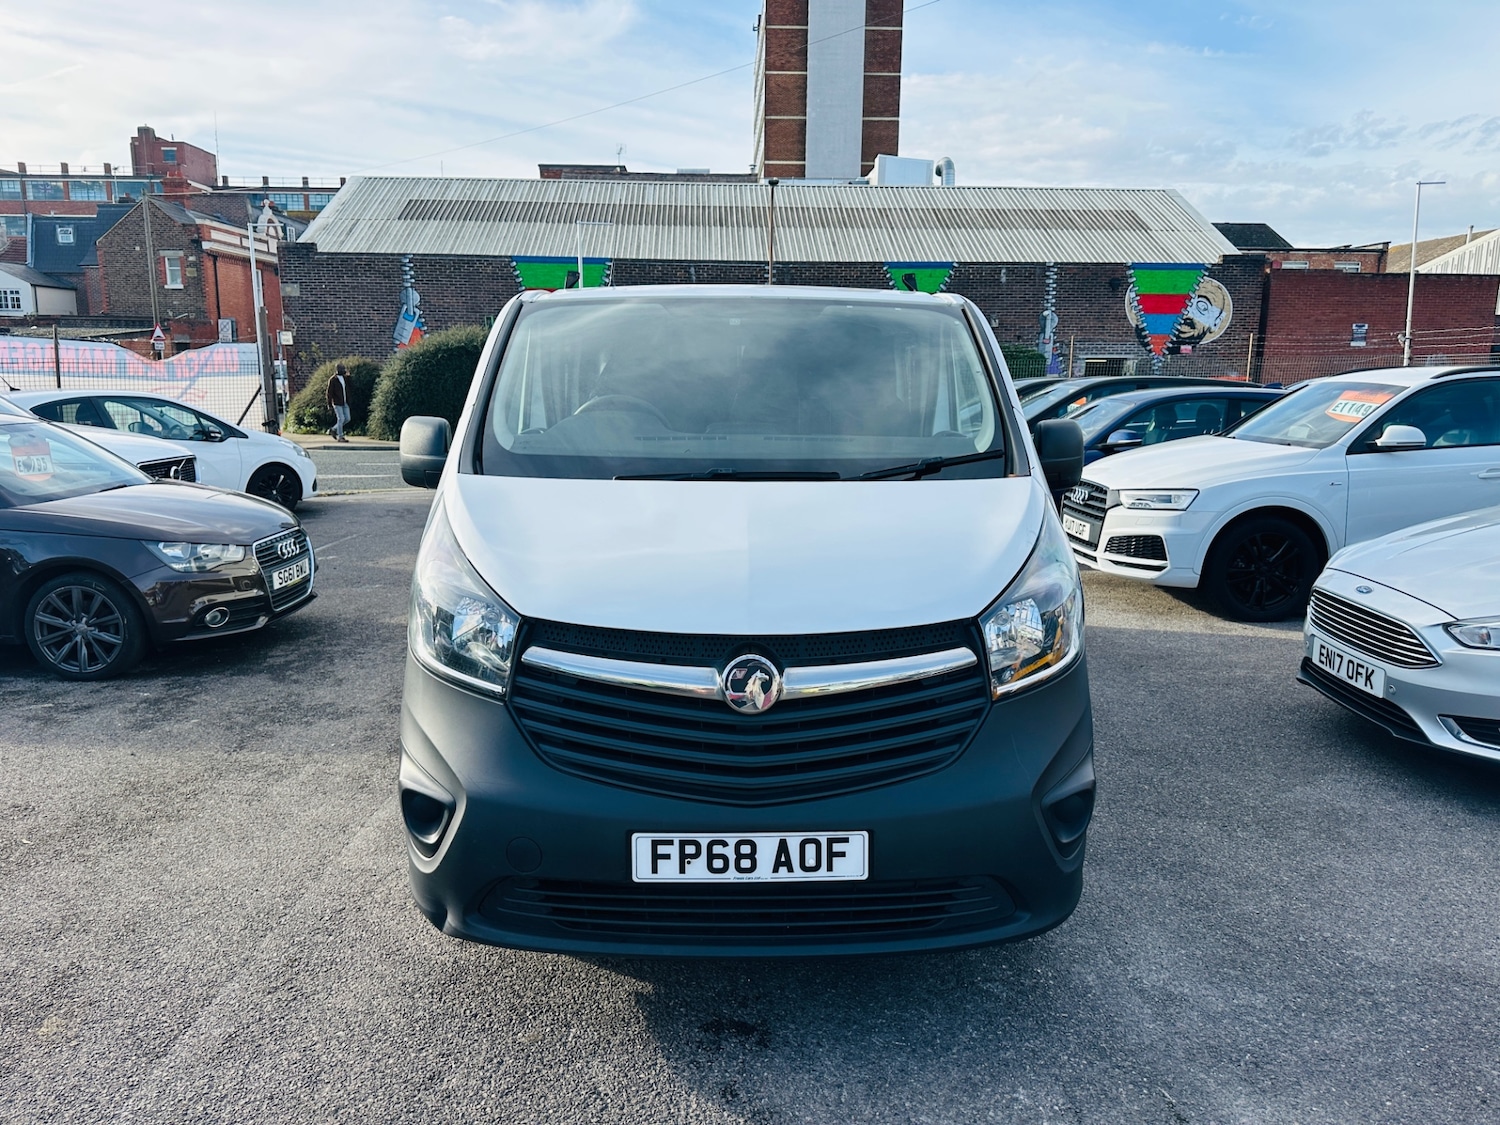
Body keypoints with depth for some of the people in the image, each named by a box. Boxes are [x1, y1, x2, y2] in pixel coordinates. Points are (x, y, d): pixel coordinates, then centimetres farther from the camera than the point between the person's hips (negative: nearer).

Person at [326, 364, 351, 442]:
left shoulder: (345, 378, 12)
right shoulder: (332, 380, -7)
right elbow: (329, 392, -7)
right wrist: (329, 404, -10)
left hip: (345, 403, 7)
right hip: (337, 403, -7)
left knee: (347, 419, 5)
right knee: (341, 419, -10)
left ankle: (333, 430, 21)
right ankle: (340, 437, -2)